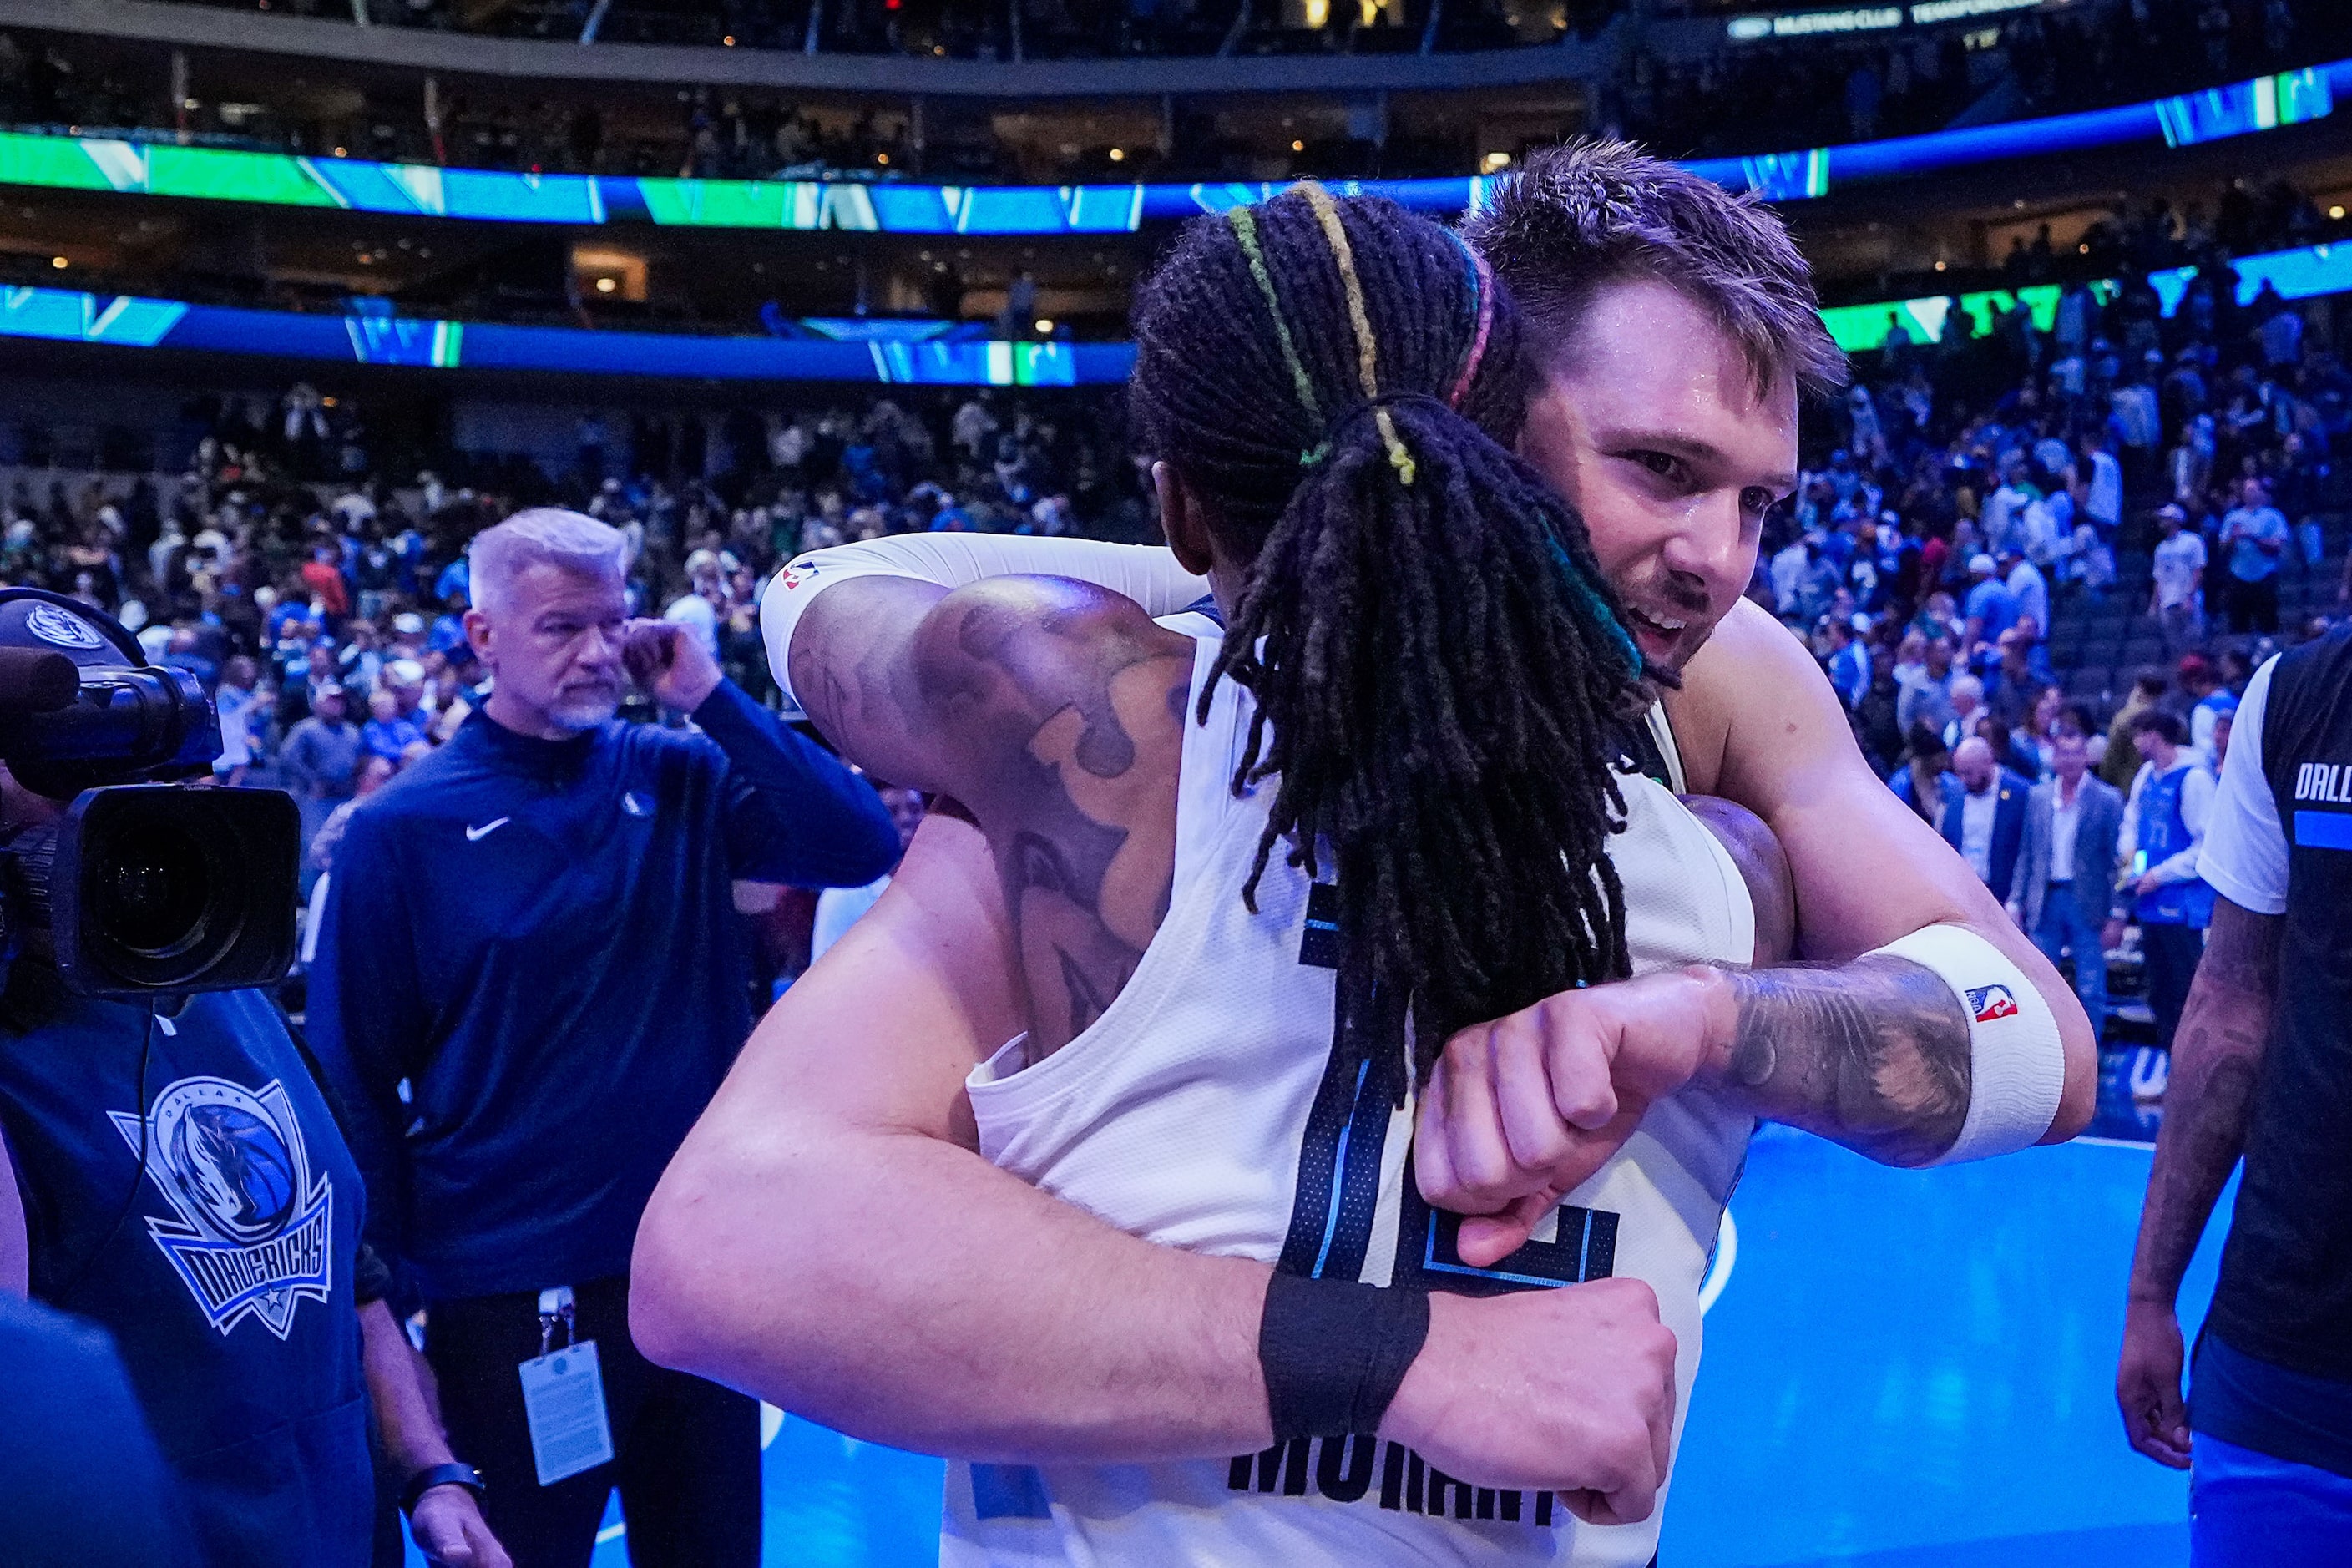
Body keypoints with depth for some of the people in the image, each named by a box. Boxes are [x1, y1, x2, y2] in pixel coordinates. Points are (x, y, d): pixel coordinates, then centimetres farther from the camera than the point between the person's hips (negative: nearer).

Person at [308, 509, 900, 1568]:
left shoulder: (677, 776, 1)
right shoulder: (404, 829, -6)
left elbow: (864, 850, -11)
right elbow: (355, 1079, -3)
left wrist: (709, 697, -14)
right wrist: (392, 1290, -6)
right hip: (508, 1298, -3)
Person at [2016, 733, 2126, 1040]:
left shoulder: (2107, 799, -5)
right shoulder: (2038, 797, 8)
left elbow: (2117, 861, -5)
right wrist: (2018, 900, 7)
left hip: (2087, 904, -4)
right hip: (2046, 901, 4)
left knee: (2091, 990, 3)